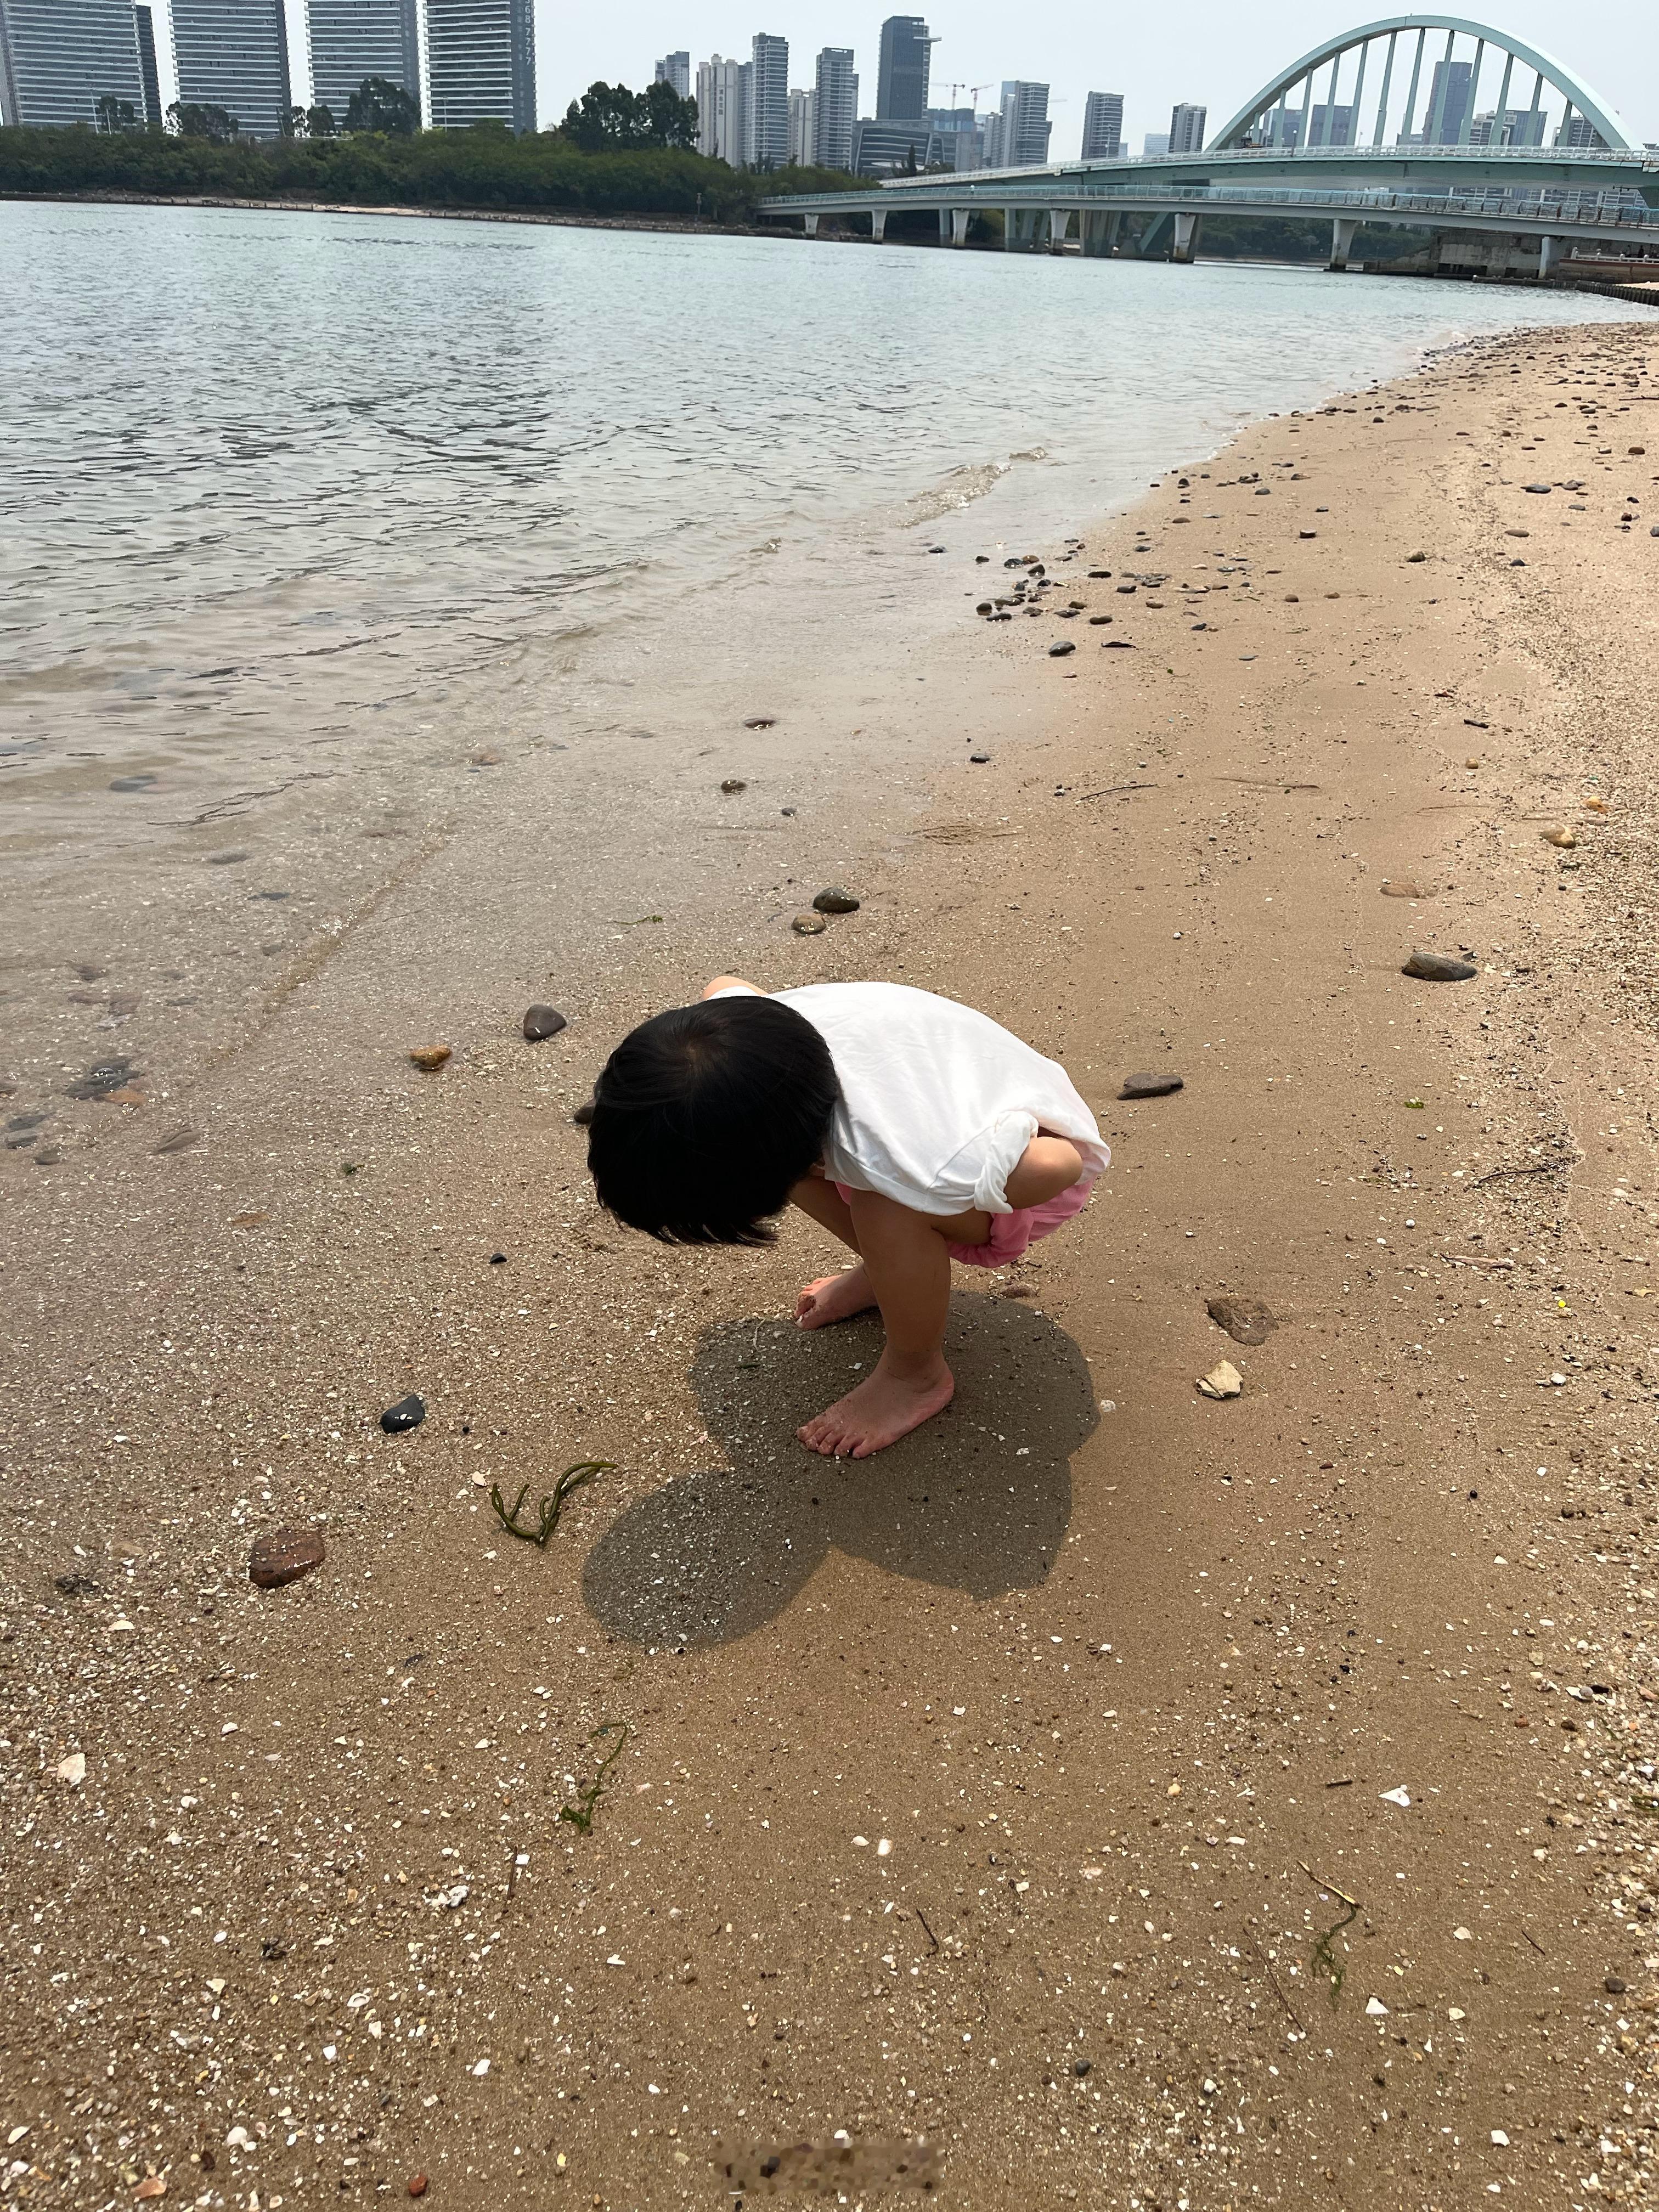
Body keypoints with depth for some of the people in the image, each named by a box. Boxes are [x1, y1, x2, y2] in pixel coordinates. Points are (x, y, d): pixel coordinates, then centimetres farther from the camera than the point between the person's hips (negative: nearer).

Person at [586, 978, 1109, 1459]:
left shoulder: (919, 1167, -45)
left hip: (1042, 1147, -6)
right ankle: (891, 1270, 14)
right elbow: (725, 986, 0)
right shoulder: (730, 1043, -26)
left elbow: (1061, 1164, -32)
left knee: (887, 1212, -35)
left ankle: (916, 1375, -3)